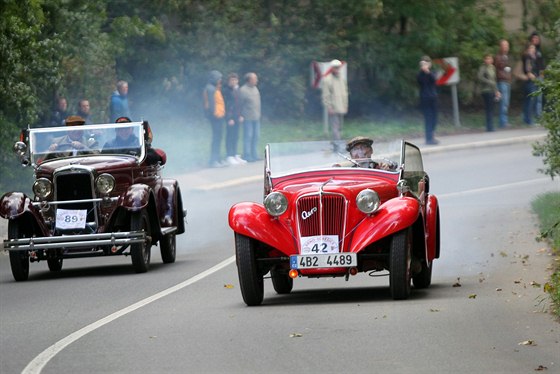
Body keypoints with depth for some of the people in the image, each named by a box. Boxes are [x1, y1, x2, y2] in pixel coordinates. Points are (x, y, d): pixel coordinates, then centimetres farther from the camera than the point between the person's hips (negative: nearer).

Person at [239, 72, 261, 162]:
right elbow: (240, 104, -11)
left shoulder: (255, 89, 13)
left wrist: (259, 114, 17)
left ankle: (253, 155, 19)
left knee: (256, 136, 10)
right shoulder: (243, 90, -12)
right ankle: (247, 156, -2)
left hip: (256, 118, 8)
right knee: (248, 137, -6)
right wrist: (241, 116, -13)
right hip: (248, 118, -8)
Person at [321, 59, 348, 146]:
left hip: (341, 109, 7)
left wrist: (345, 106, 14)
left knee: (340, 128, 10)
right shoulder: (327, 80, -8)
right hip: (333, 110, -7)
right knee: (335, 127, -12)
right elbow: (325, 96, -10)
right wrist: (329, 107, -15)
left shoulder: (342, 79, 13)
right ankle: (336, 145, -15)